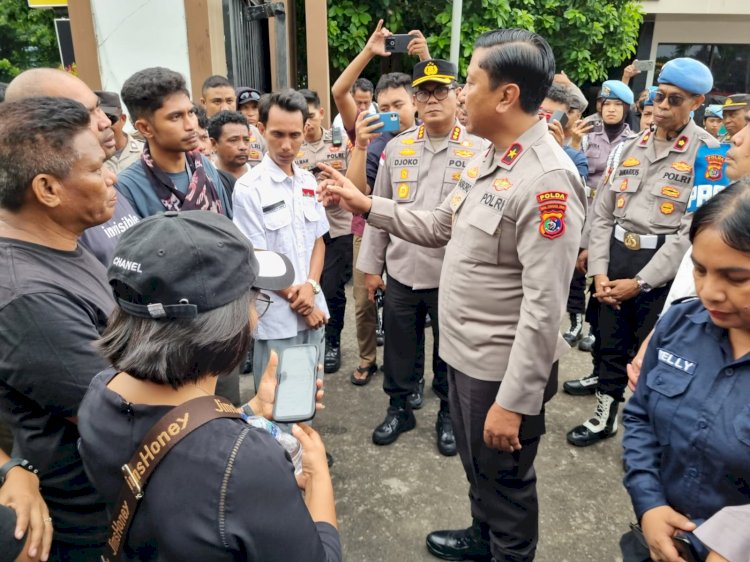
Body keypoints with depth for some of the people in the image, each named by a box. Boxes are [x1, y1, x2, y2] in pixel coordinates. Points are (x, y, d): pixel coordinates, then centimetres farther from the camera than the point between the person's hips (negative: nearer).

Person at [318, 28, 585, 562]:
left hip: (503, 368, -9)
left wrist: (514, 399, -23)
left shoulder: (547, 181, -25)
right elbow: (439, 227, 14)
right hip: (464, 353, 9)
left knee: (505, 480, 14)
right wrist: (364, 204, 9)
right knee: (477, 465, 28)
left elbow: (544, 306, -26)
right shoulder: (487, 159, 6)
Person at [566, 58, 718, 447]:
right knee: (610, 344, 15)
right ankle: (604, 417, 35)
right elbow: (602, 212, 7)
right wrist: (599, 271, -3)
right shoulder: (630, 147, 9)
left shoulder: (707, 152, -6)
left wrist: (640, 282, -14)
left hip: (663, 269, -4)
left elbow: (693, 229, -13)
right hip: (617, 257, 5)